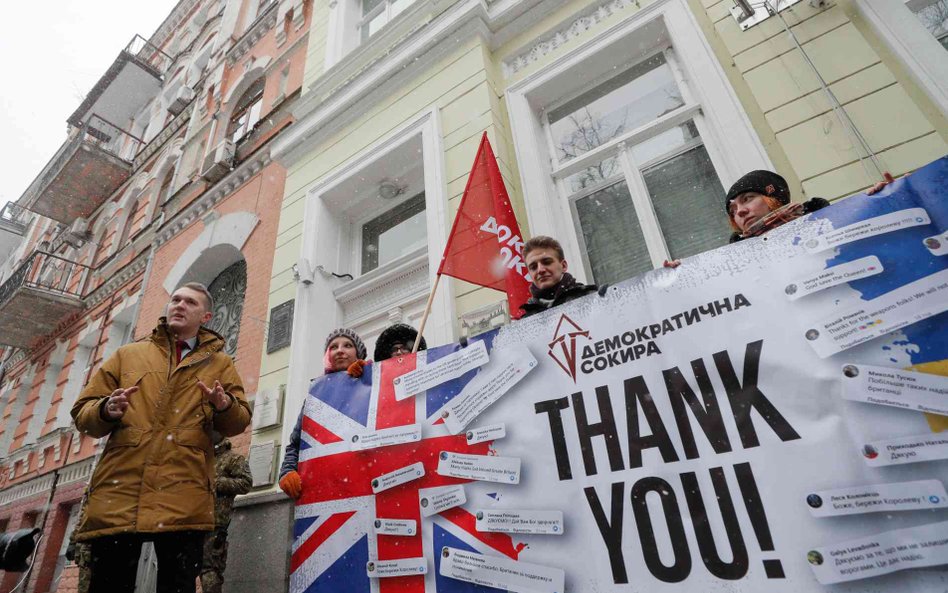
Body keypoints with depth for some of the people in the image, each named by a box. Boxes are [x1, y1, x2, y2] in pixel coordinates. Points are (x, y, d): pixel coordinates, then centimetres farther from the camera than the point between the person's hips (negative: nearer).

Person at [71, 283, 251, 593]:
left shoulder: (219, 363, 15)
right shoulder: (127, 354, 19)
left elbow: (239, 421, 7)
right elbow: (83, 412, 15)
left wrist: (225, 406, -16)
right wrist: (106, 411, -8)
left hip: (183, 496, -1)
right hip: (119, 489, 2)